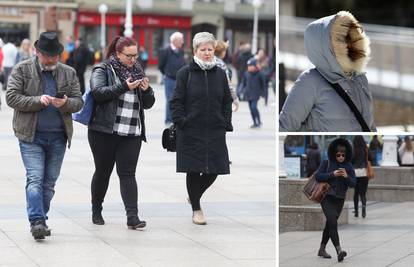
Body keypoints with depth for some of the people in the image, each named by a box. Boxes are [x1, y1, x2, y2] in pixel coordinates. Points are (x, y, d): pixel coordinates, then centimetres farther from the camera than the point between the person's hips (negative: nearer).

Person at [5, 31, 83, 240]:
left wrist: (65, 103, -16)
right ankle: (37, 221, -20)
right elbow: (11, 97, -7)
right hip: (31, 136, -3)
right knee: (35, 179, -14)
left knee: (49, 182, 7)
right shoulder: (22, 70, 0)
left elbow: (78, 102, 8)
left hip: (58, 137, 4)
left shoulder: (68, 73, 9)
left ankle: (40, 221, 17)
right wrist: (38, 101, -19)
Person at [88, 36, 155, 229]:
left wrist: (146, 90, -5)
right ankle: (96, 211, 26)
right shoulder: (103, 70, 0)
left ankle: (132, 216, -14)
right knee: (103, 171, 8)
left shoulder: (137, 72, 15)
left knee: (127, 173, -5)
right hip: (105, 131, -3)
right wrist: (124, 87, -22)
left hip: (132, 134, 3)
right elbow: (98, 92, -17)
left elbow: (148, 104, 16)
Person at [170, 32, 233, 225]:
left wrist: (226, 123, 5)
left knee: (213, 170, 4)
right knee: (193, 170, 0)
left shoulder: (220, 74, 9)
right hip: (191, 131, -3)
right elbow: (177, 101, -2)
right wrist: (181, 122, -10)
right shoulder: (185, 73, -2)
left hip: (215, 132, 3)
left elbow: (227, 101, 14)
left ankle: (194, 195, 32)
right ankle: (196, 209, 14)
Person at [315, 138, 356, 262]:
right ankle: (339, 250, -32)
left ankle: (322, 249, 28)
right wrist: (332, 174, -19)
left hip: (340, 199, 4)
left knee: (330, 224, 13)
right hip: (327, 197, -4)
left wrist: (346, 177, -20)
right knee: (333, 221, -20)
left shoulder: (349, 166, 4)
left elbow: (353, 183, 0)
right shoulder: (327, 163, -4)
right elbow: (317, 176, -10)